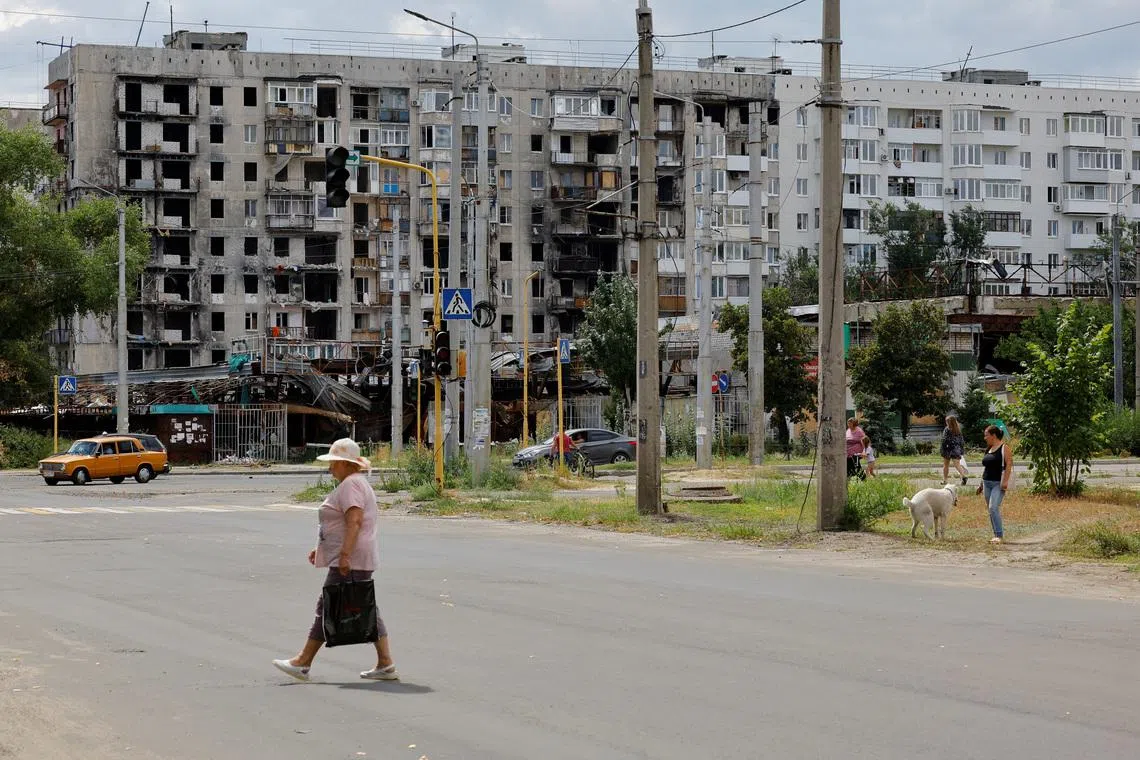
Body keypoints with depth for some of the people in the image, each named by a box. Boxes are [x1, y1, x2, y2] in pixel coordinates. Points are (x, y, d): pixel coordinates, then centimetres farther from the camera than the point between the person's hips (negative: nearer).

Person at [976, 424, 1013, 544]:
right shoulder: (988, 449, 17)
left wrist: (1005, 481, -22)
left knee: (994, 507, -20)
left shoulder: (1004, 448, -6)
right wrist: (982, 484, 22)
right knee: (991, 510, 7)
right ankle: (997, 536, 11)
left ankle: (999, 535, -20)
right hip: (987, 483, 8)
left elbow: (1009, 465, -14)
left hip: (998, 483, -8)